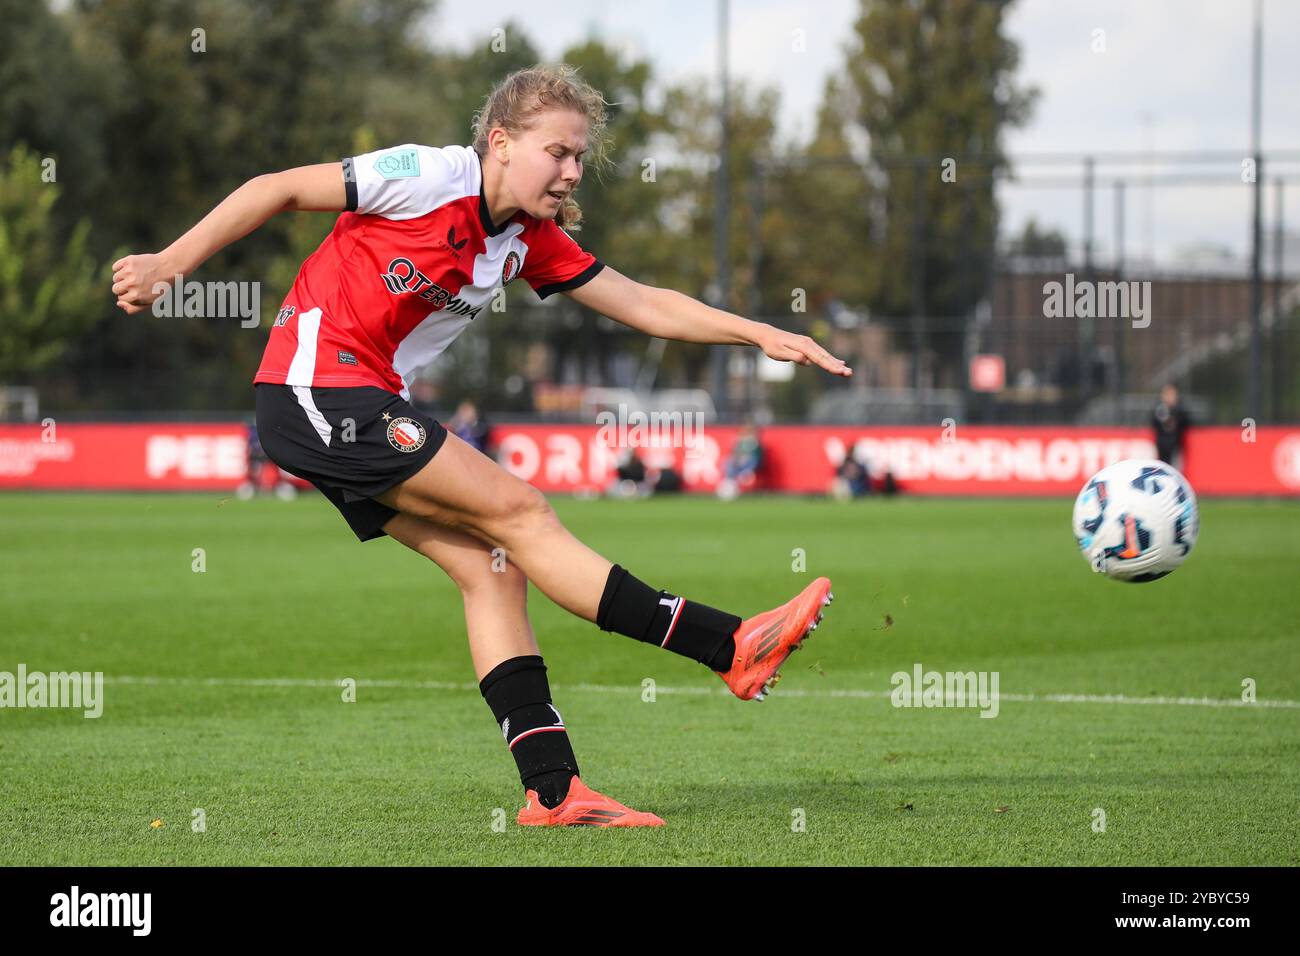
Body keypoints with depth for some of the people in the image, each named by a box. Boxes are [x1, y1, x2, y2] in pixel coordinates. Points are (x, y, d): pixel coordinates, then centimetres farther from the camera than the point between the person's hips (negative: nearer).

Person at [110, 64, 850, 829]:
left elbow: (646, 306, 12)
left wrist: (763, 336, 4)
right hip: (318, 387, -8)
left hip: (369, 407, 8)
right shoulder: (431, 177, -14)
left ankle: (552, 789, -6)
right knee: (519, 512, -11)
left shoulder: (533, 241, 8)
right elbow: (280, 190, -8)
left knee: (490, 566, -3)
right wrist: (169, 265, -9)